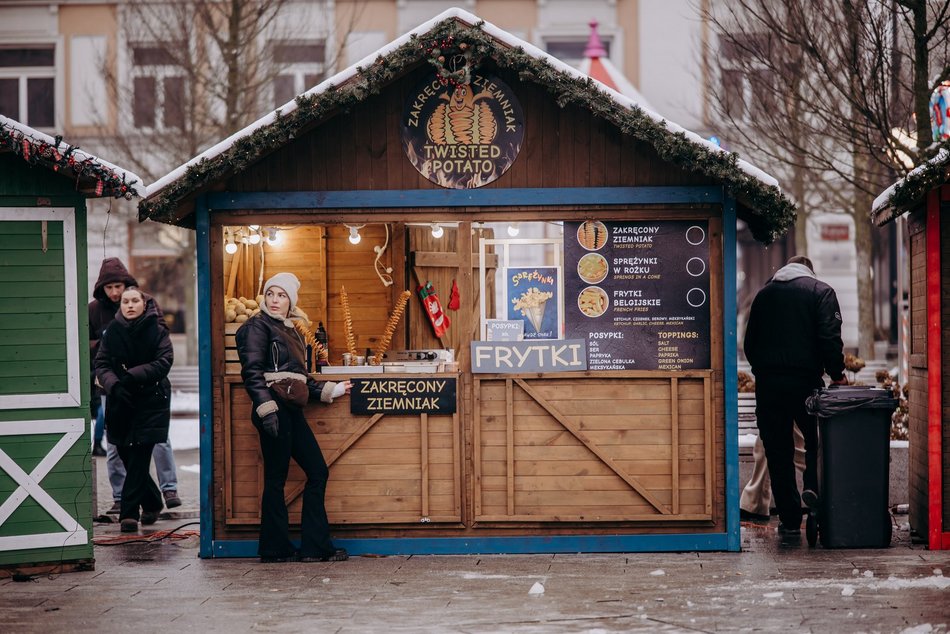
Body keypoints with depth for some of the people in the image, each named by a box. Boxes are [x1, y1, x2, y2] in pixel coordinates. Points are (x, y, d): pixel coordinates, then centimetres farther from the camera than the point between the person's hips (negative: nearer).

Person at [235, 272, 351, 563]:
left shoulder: (290, 330, 21)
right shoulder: (257, 326, -4)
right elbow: (252, 372, -15)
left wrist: (330, 390, 28)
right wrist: (266, 408, -25)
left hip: (291, 411, 9)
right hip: (273, 410, -9)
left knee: (318, 472, 7)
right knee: (276, 478, -5)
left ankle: (314, 547, 9)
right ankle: (275, 548, 2)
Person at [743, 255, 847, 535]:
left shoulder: (764, 293, 16)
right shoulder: (820, 291, 3)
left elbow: (749, 342, 16)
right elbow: (830, 338, -9)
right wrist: (837, 373, -1)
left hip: (767, 383, 3)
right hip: (805, 380, -3)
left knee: (778, 451, 6)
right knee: (816, 439, 17)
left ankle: (789, 519, 6)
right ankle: (813, 486, -7)